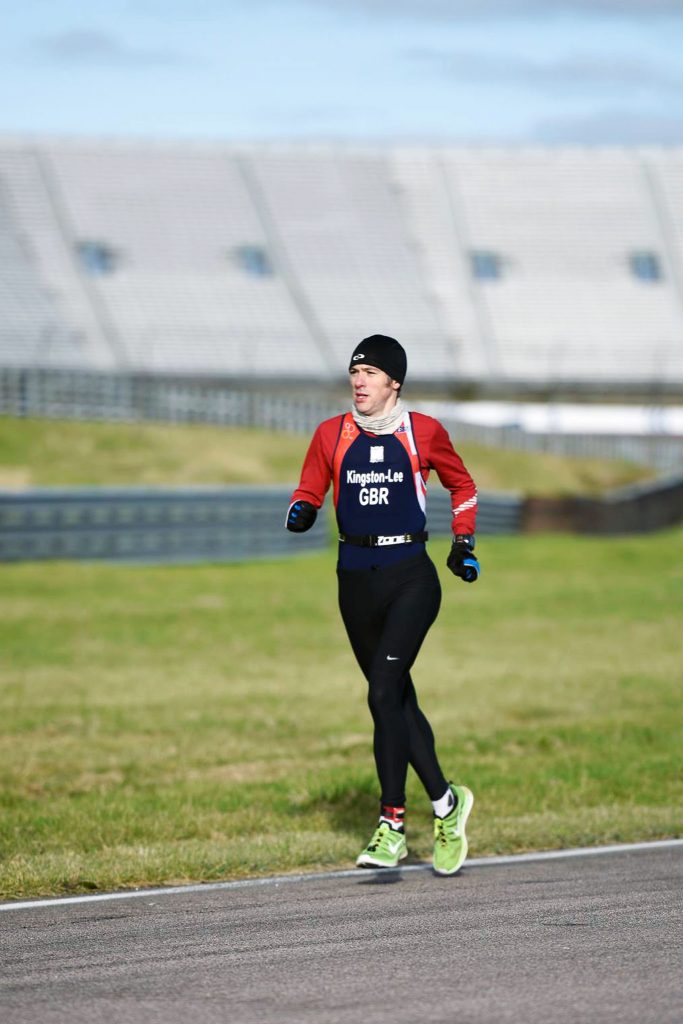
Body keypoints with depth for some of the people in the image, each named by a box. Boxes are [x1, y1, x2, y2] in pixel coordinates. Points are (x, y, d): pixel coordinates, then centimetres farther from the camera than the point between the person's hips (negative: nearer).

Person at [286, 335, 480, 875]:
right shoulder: (331, 435, 5)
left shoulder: (423, 432, 0)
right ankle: (445, 802, 25)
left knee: (384, 694, -17)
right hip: (358, 580, 4)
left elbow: (462, 484, 15)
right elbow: (309, 492, 10)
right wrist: (302, 511, -12)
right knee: (398, 699, 9)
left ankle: (392, 825, -15)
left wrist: (464, 542, 8)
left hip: (412, 578, -4)